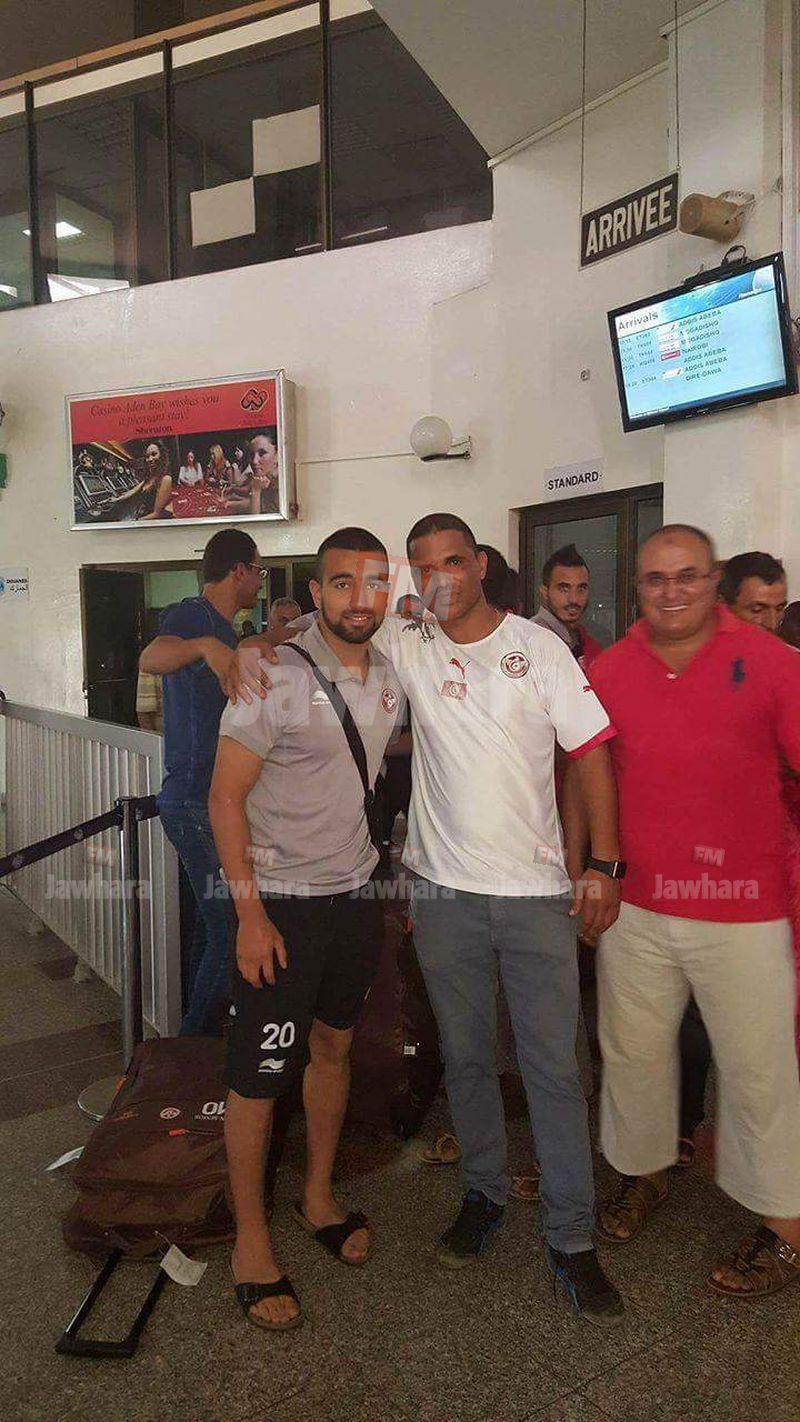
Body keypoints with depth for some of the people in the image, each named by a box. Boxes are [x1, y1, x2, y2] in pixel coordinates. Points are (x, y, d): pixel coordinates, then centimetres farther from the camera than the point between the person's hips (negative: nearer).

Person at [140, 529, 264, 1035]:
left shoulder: (224, 630, 18)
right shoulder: (191, 615, -12)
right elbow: (151, 658, -34)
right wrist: (206, 646, -52)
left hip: (213, 801, 10)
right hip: (197, 806, -10)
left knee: (213, 926, 18)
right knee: (231, 933, -9)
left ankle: (196, 1033, 30)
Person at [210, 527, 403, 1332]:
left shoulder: (391, 678, 3)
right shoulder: (276, 677, -18)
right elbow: (226, 797, -15)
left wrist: (388, 874, 13)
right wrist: (250, 915, -17)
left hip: (356, 894, 6)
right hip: (282, 902, -6)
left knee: (333, 1047, 19)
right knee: (258, 1075, 4)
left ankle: (318, 1197, 40)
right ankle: (250, 1242, 24)